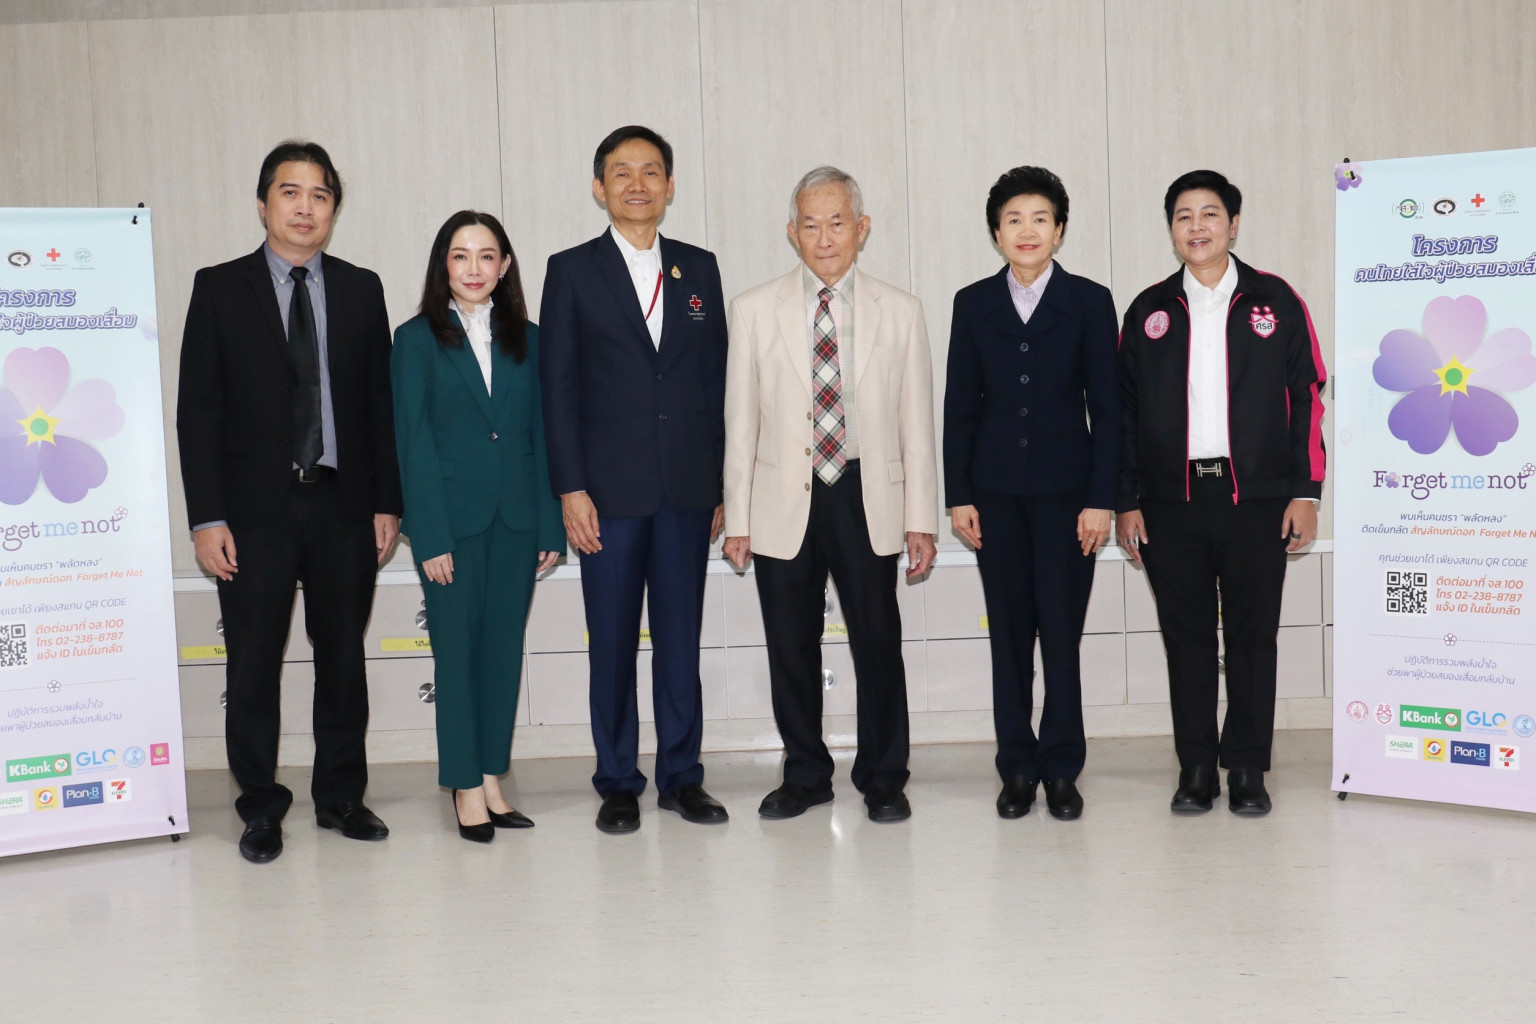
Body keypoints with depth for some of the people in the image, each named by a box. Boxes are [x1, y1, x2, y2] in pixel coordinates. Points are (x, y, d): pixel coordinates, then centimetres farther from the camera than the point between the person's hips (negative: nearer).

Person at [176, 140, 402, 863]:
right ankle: (260, 809, 17)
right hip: (255, 510, -2)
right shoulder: (219, 288, 2)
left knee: (343, 660, 10)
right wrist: (207, 517, -8)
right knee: (253, 666, 3)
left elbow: (381, 401, 8)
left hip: (344, 506, 2)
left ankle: (341, 796, 24)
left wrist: (387, 502, 1)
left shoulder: (361, 289, 9)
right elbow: (197, 409, -1)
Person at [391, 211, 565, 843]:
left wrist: (550, 527, 2)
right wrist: (430, 537, -12)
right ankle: (466, 789, 9)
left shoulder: (524, 339, 10)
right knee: (457, 650, 1)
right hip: (452, 517, -3)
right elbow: (413, 443, -5)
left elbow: (540, 435, 8)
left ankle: (491, 779, 17)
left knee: (504, 648, 7)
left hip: (516, 517, 3)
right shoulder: (417, 340, 0)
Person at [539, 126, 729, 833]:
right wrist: (570, 489, -9)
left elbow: (715, 380, 11)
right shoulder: (572, 270, 3)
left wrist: (718, 483, 7)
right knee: (612, 642, 4)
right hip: (610, 488, -2)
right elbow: (558, 387, -1)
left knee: (681, 637, 7)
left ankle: (681, 776, 19)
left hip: (688, 489, 2)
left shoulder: (698, 269, 11)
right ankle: (618, 783, 16)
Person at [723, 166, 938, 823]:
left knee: (878, 644, 4)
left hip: (867, 498, 0)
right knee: (791, 647, 8)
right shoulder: (754, 310, 4)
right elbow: (740, 422, 4)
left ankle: (882, 780, 20)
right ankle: (805, 775, 25)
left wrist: (921, 520, 0)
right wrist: (736, 518, 1)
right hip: (784, 502, 1)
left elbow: (916, 423, 4)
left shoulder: (900, 312, 5)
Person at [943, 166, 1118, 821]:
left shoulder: (1089, 302, 2)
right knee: (1008, 632, 5)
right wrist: (958, 496, 1)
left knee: (1061, 631, -1)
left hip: (1065, 489, -2)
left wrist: (1101, 499, -6)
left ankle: (1061, 769, 11)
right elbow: (960, 406, 7)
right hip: (996, 490, 2)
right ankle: (1017, 768, 15)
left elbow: (1105, 406, 0)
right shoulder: (974, 304, 8)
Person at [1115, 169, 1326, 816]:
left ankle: (1248, 769, 14)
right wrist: (1127, 502, 3)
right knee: (1186, 637, 6)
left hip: (1256, 498, -1)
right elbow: (1124, 411, 8)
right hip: (1170, 502, 1)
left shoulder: (1275, 302, 5)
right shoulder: (1149, 311, 9)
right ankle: (1196, 768, 15)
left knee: (1253, 636, 3)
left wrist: (1305, 491, -2)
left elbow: (1307, 397, 4)